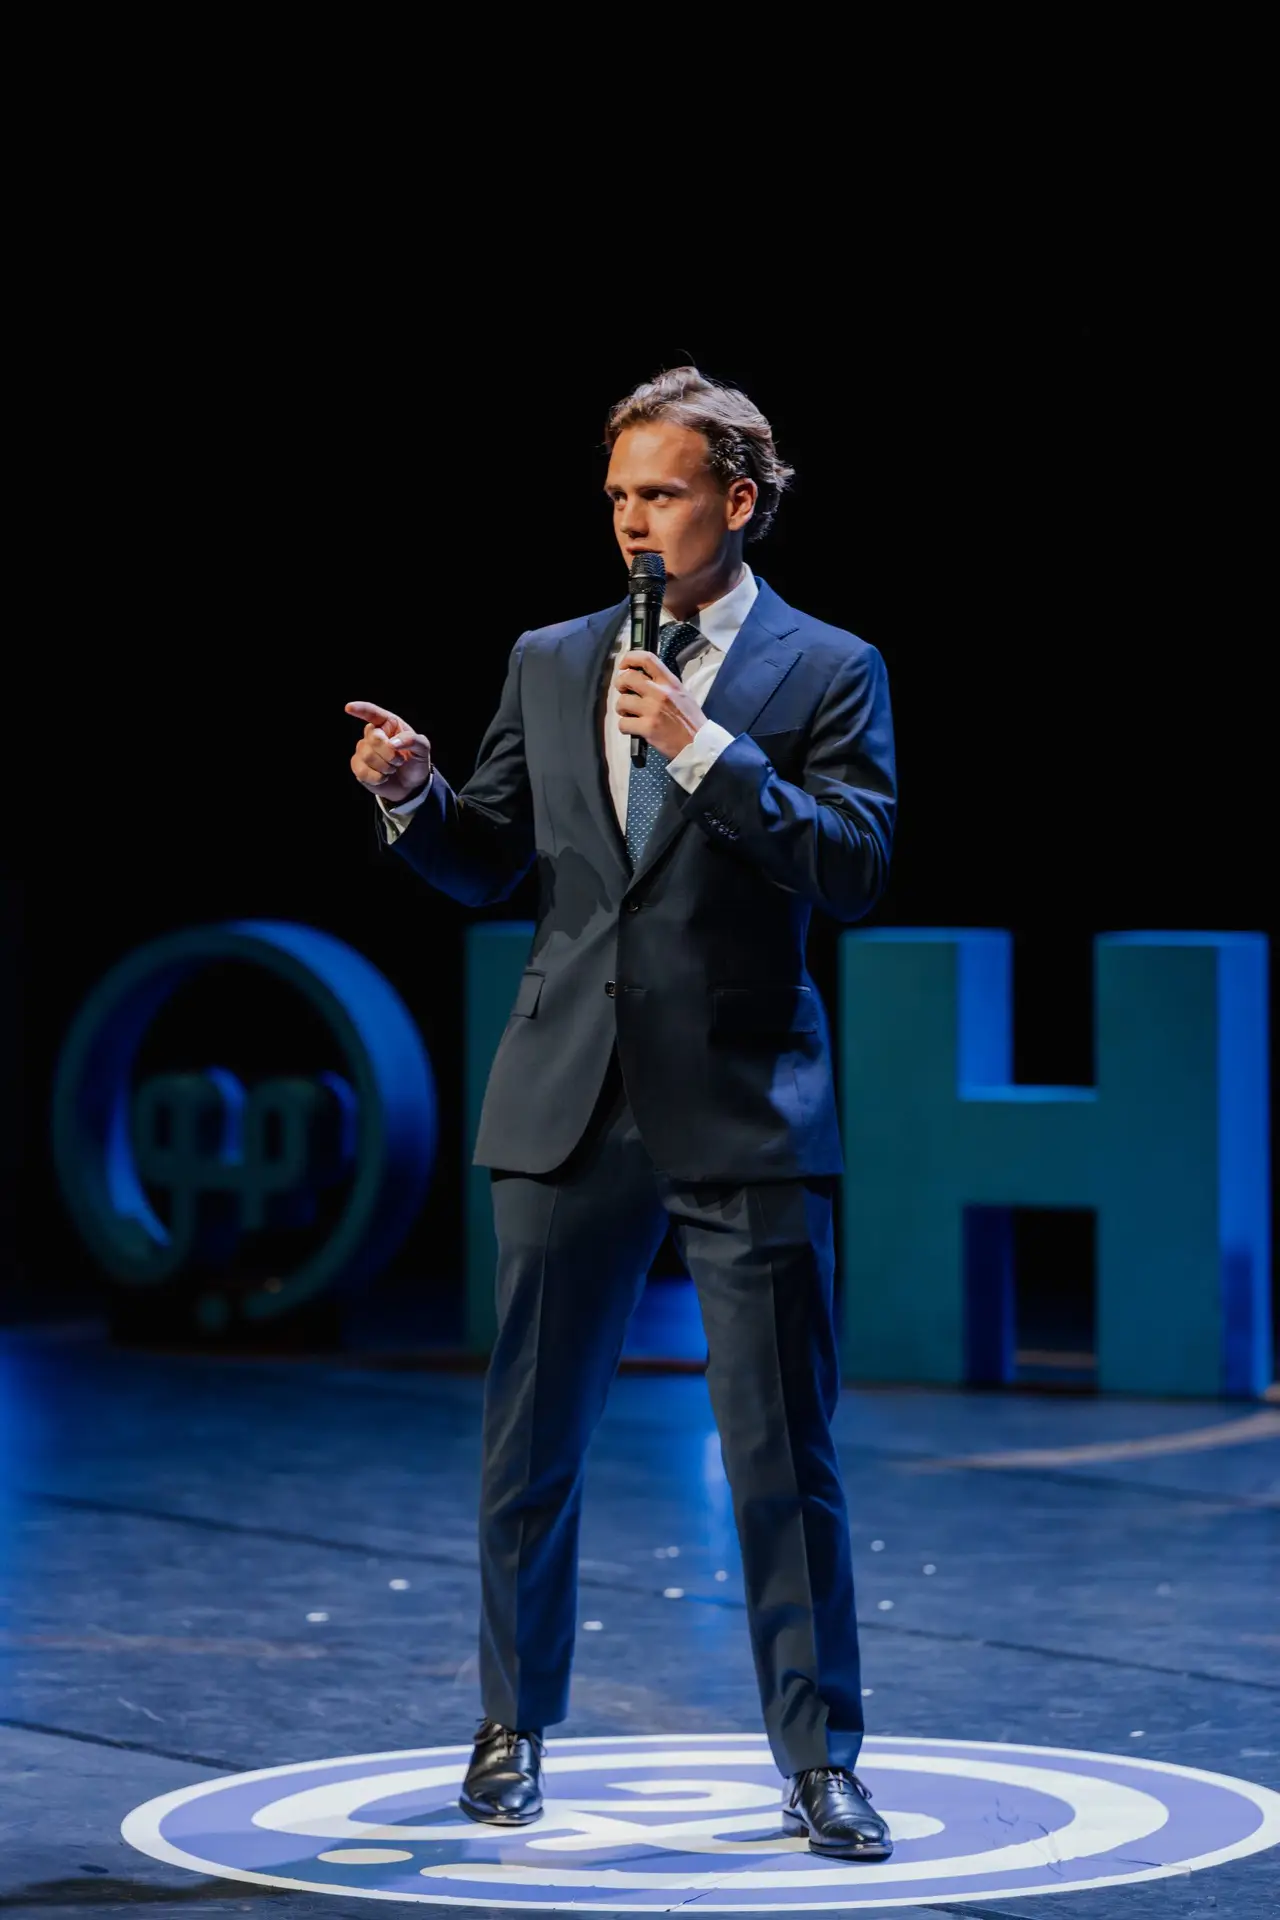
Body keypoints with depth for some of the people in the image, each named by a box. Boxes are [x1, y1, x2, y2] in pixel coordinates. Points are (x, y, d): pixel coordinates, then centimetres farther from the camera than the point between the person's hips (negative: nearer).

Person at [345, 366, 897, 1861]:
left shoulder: (825, 672, 1)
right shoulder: (549, 663, 12)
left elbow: (855, 866, -11)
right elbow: (487, 865, 14)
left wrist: (706, 751, -18)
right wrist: (410, 795, -6)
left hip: (743, 1116, -3)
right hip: (569, 1106, 3)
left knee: (782, 1455, -2)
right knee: (528, 1440, 9)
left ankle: (818, 1763, 7)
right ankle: (514, 1729, 24)